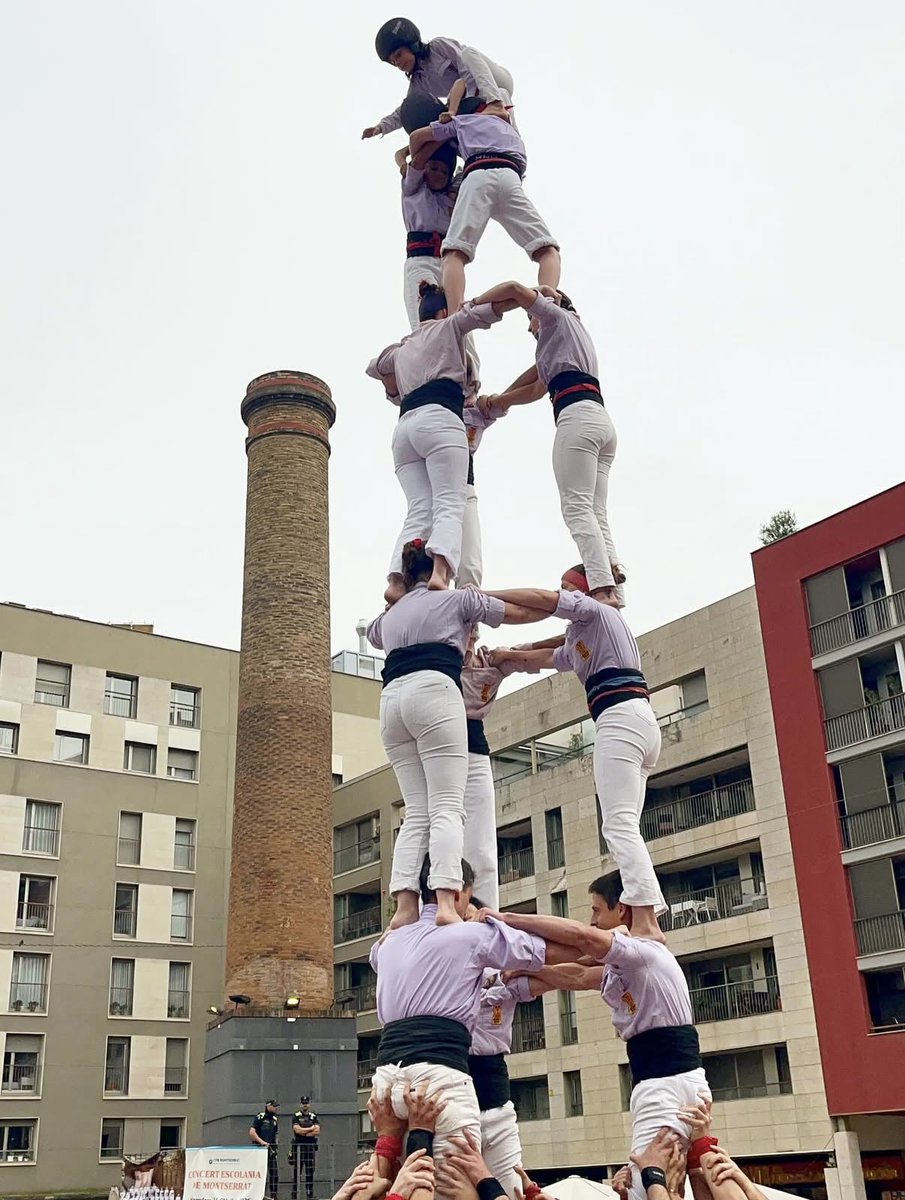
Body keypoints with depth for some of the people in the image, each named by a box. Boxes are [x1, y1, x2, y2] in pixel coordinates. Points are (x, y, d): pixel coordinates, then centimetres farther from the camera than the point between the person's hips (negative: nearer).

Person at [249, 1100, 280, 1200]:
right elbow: (251, 1132, -15)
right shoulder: (260, 1117, -9)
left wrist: (275, 1145, 15)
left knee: (275, 1173, 4)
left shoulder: (274, 1119, 15)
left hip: (271, 1150, 7)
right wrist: (262, 1142, -21)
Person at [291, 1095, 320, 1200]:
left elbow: (317, 1131, -2)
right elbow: (297, 1130, -12)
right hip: (298, 1147, -3)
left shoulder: (314, 1116, 11)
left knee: (310, 1173, 4)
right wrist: (311, 1128, -4)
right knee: (296, 1173, -2)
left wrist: (304, 1132, -8)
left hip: (311, 1147, 3)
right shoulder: (296, 1116, 2)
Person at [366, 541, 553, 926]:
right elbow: (522, 613, 23)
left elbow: (373, 633, 54)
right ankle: (446, 902, -29)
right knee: (447, 808, -12)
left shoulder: (389, 616, 29)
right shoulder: (456, 599, 17)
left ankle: (405, 905, -13)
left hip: (391, 696, 5)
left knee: (417, 812, 3)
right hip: (433, 690, -5)